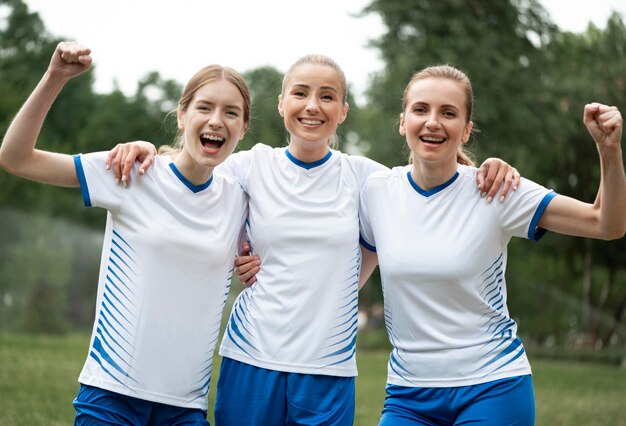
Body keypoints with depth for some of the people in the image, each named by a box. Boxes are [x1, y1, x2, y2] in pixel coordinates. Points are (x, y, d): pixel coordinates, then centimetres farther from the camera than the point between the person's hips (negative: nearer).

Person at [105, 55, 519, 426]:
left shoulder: (361, 175, 3)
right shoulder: (252, 166, 2)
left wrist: (489, 169, -6)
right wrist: (145, 148, -11)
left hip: (329, 370, 0)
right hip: (252, 361, 0)